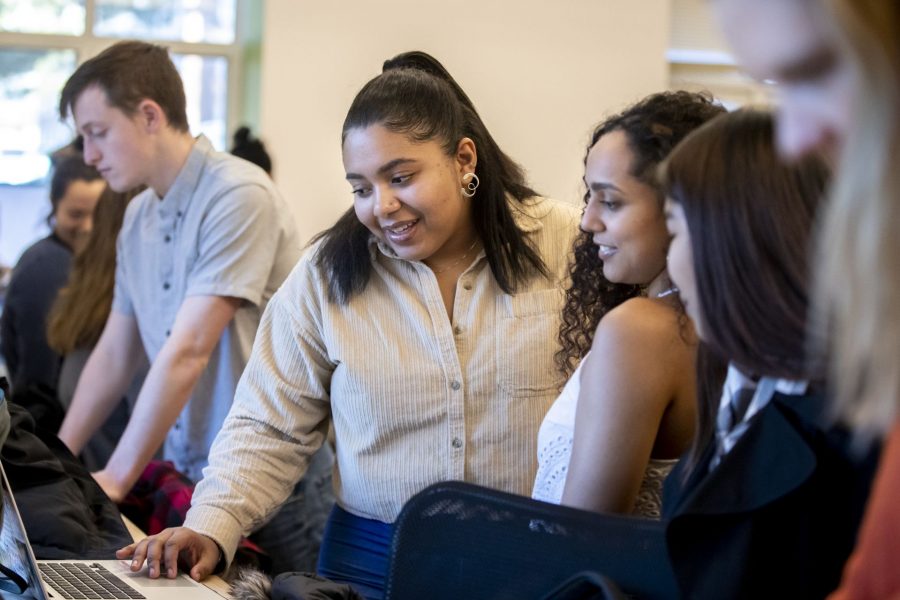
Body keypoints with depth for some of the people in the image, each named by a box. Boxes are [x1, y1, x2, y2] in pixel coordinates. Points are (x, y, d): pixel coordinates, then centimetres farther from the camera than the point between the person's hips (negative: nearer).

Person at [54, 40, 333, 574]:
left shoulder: (239, 197, -18)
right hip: (187, 480, 7)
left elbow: (188, 351, -21)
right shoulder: (138, 218, 8)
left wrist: (115, 479, -18)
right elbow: (115, 354, 15)